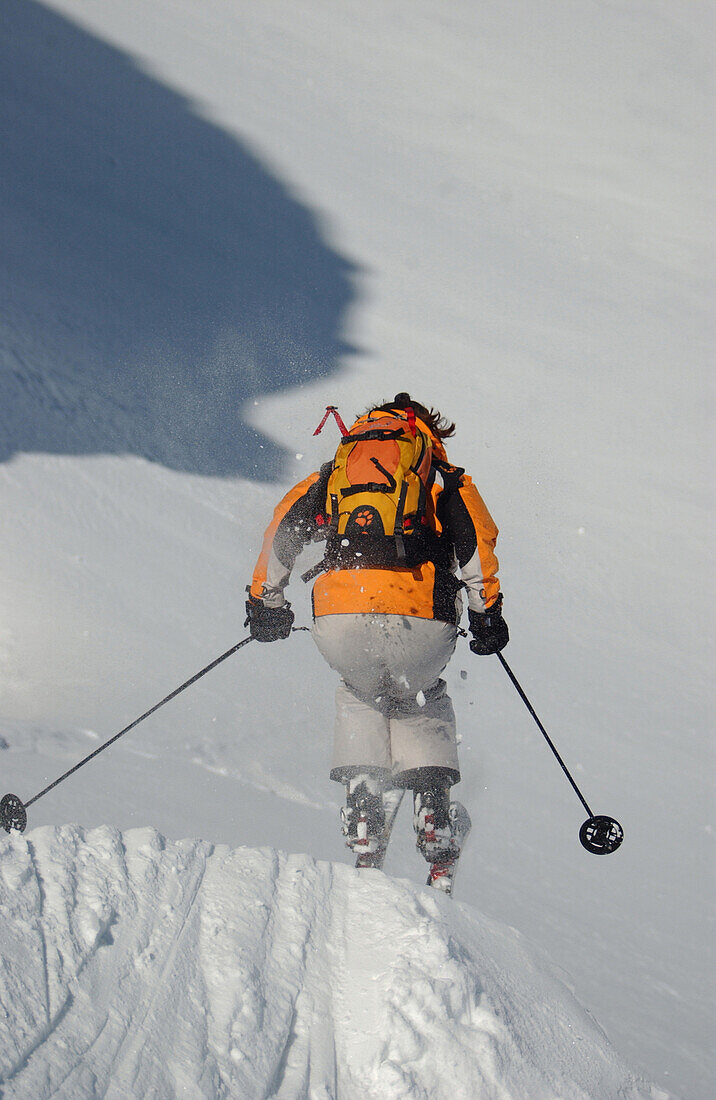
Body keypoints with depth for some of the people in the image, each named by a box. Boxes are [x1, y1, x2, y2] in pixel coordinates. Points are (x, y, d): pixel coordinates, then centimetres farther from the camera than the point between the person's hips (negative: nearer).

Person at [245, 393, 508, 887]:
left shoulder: (335, 472, 28)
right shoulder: (445, 477, 24)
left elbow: (282, 528, 19)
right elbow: (475, 541, 6)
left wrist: (266, 601, 26)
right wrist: (487, 613, 8)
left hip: (340, 618, 1)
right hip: (421, 620, -1)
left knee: (359, 696, 32)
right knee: (422, 701, 29)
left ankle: (363, 805, 14)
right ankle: (433, 813, 11)